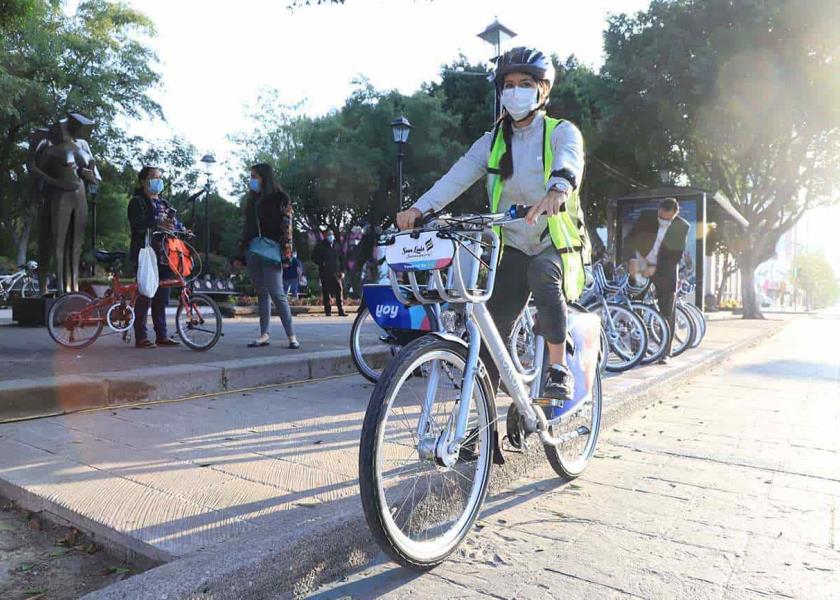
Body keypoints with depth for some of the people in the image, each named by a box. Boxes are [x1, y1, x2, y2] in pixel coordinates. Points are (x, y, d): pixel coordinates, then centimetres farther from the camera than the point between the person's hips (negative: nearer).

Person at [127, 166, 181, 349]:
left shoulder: (163, 203, 22)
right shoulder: (137, 202, 0)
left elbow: (174, 223, 15)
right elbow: (138, 223, -16)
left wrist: (182, 230, -7)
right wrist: (158, 225, -32)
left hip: (163, 256, 7)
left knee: (161, 298, 8)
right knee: (145, 296, -6)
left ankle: (162, 335, 14)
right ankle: (141, 337, -1)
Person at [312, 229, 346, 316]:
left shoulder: (337, 245, 12)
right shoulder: (321, 246, 2)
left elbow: (341, 259, 17)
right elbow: (314, 257, 5)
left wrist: (342, 271, 10)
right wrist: (321, 263, -10)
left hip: (336, 272, 2)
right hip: (325, 273, -2)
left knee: (339, 290, -3)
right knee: (326, 292, 1)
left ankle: (341, 310, 1)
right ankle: (328, 311, 9)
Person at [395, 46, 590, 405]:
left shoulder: (561, 132, -1)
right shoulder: (493, 142, 9)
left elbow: (570, 160, -25)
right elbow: (458, 176, -7)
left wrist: (556, 191, -49)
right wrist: (419, 208, -26)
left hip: (558, 245, -3)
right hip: (514, 248, 3)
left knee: (542, 273, -37)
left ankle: (559, 370, -23)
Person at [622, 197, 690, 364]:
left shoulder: (682, 227, -9)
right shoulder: (646, 216, -9)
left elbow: (676, 256, -10)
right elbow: (630, 239, -11)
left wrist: (656, 268, -22)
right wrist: (632, 260, -26)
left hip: (665, 271, -1)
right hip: (641, 267, 1)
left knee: (667, 313, -1)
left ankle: (665, 353, 7)